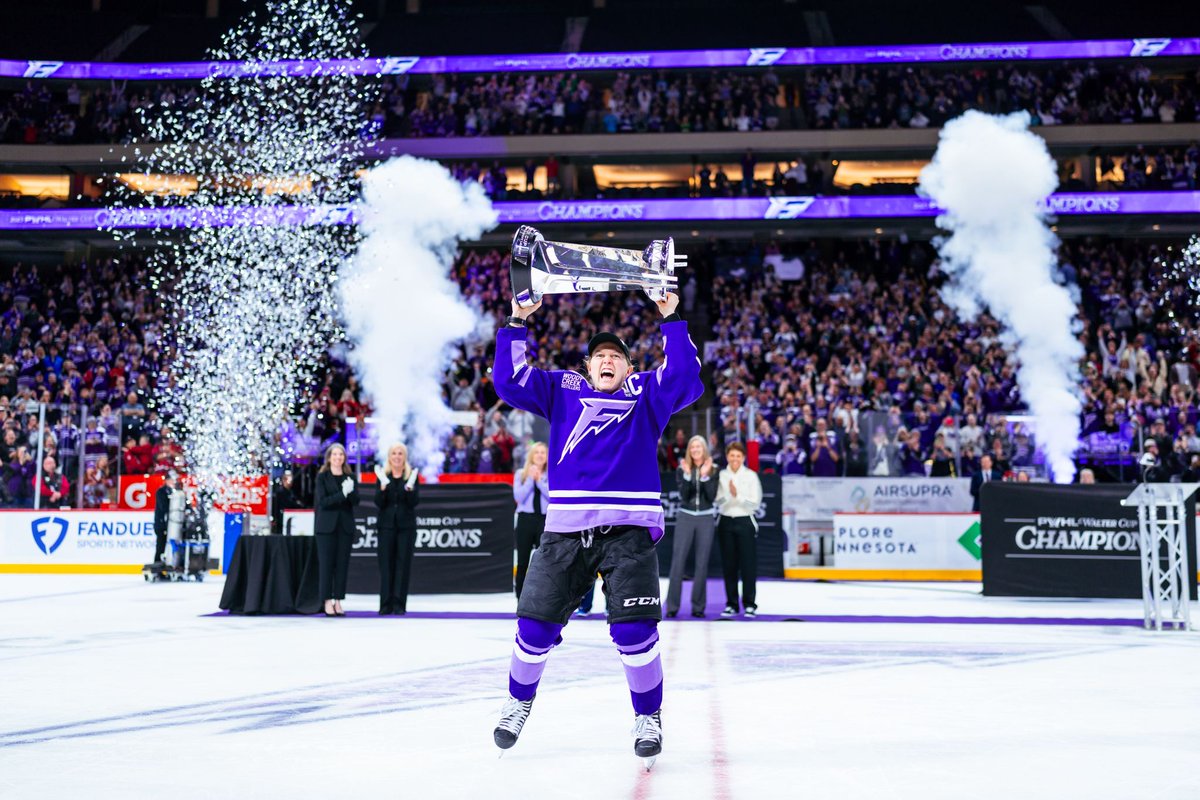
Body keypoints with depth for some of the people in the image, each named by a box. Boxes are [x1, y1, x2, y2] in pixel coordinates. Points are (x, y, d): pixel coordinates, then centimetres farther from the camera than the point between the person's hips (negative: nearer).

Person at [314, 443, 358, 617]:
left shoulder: (349, 477, 10)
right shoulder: (322, 477, 2)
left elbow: (356, 501, 3)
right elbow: (323, 501, -9)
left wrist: (351, 491, -17)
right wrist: (342, 494, -19)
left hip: (345, 526, 3)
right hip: (327, 526, -3)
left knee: (342, 564, 2)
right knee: (326, 564, -4)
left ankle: (338, 601, 6)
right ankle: (327, 602, 0)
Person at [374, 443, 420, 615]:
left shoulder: (412, 475, 3)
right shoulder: (383, 475, 5)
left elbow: (415, 502, -3)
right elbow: (379, 503, -1)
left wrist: (410, 489, -22)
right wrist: (383, 487, -18)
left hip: (406, 525, -1)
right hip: (387, 524, 1)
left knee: (403, 564, 0)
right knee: (386, 564, 1)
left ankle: (399, 604, 3)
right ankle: (385, 604, 5)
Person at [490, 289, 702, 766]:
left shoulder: (646, 395, 13)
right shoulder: (562, 391, 16)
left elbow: (686, 379, -3)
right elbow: (510, 381, 8)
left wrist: (671, 319, -7)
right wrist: (517, 322, 2)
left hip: (629, 531, -1)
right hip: (565, 529, 2)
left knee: (633, 629, -11)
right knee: (535, 625, 2)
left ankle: (648, 717, 11)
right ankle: (520, 701, 29)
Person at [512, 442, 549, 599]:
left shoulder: (552, 475, 4)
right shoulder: (521, 474, 5)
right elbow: (519, 497, -5)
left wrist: (540, 480, -11)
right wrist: (531, 479, -10)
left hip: (545, 520, 0)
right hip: (525, 519, 0)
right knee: (523, 561, 5)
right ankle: (521, 598, 13)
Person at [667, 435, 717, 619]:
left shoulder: (713, 470, 2)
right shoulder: (682, 469, 2)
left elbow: (712, 496, -7)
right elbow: (684, 495, -8)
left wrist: (705, 476, -18)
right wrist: (687, 475, -21)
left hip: (705, 519, 0)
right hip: (685, 517, 0)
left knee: (702, 563, 3)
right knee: (678, 561, -5)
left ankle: (698, 606, 9)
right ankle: (672, 606, -1)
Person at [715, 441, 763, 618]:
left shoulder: (751, 475, -1)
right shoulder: (721, 475, 5)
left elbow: (755, 503, -6)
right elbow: (718, 501, -1)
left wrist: (738, 495, -18)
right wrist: (728, 495, -19)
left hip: (745, 522, -2)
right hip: (726, 522, 2)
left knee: (748, 565, -2)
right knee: (729, 565, 5)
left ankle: (749, 604, 6)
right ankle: (731, 604, 13)